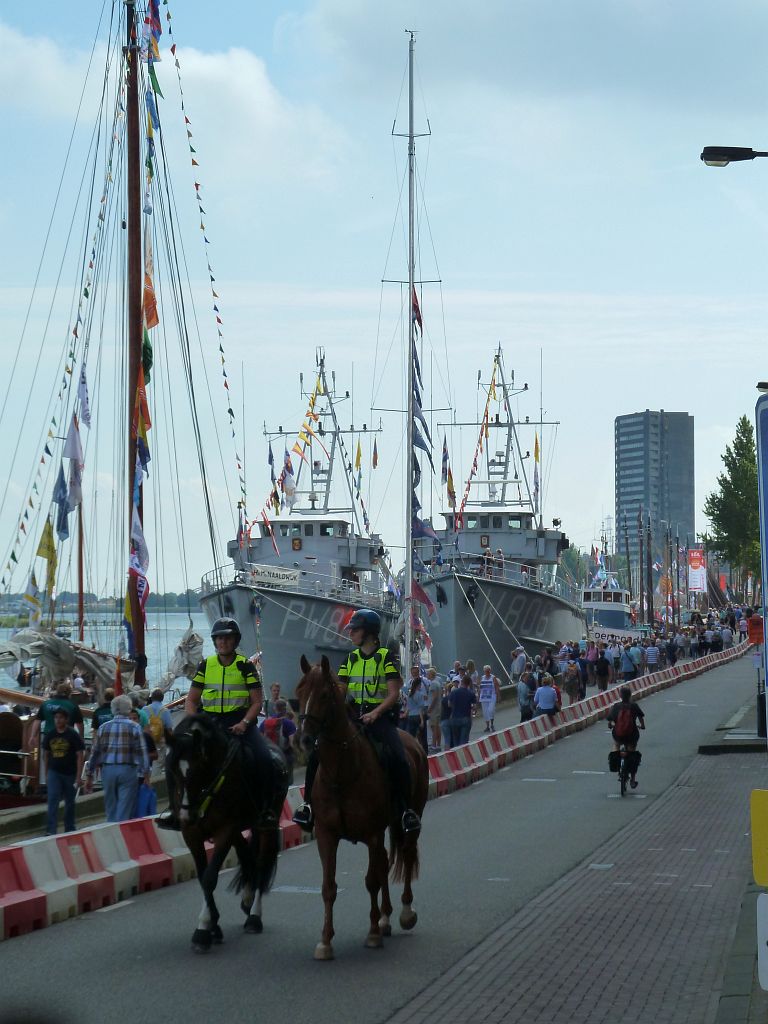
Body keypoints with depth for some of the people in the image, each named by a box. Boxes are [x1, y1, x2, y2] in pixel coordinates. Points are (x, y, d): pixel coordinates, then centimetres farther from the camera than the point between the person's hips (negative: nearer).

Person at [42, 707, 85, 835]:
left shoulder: (73, 735, -7)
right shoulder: (50, 735, 3)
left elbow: (80, 756, -8)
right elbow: (46, 754, 13)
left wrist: (78, 776, -13)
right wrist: (46, 773, 11)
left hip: (70, 773, -2)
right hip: (54, 772, 2)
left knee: (70, 802, 10)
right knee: (53, 800, -12)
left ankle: (69, 829, 23)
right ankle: (51, 830, -16)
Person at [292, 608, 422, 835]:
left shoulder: (386, 657, -1)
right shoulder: (350, 659, 13)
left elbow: (393, 693, -8)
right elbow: (339, 693, 12)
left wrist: (375, 713, -23)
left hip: (380, 716, -5)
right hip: (352, 716, 5)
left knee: (397, 757, -28)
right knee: (317, 753, -12)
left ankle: (405, 810, -14)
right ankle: (309, 803, -3)